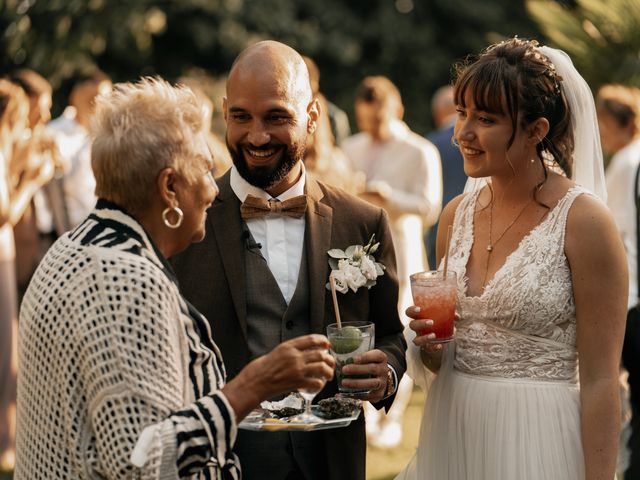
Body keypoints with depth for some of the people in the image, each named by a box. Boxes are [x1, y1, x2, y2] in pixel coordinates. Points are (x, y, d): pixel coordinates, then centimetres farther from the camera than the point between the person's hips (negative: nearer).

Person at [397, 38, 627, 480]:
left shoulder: (583, 221, -14)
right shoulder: (457, 214, 4)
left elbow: (600, 381, -14)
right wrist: (429, 342, -6)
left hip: (538, 442, -6)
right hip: (452, 435, 6)